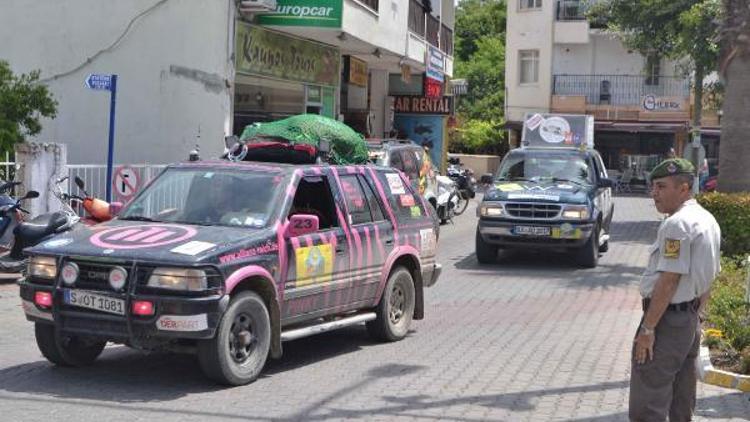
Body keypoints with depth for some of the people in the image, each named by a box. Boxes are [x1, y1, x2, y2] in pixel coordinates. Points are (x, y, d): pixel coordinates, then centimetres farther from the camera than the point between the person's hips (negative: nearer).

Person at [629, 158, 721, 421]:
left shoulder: (677, 224, -19)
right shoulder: (708, 220, 12)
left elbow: (669, 280, -23)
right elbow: (708, 277, 18)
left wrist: (647, 329, -20)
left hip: (667, 319, -10)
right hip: (691, 320, 10)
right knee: (682, 398, 18)